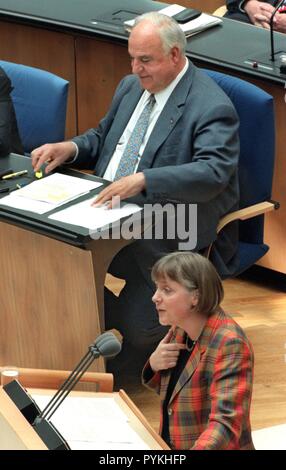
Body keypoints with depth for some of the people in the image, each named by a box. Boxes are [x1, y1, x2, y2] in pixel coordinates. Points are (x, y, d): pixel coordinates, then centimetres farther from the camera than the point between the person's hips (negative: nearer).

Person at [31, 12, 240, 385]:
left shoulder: (212, 107, -14)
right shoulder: (131, 87, 12)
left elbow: (214, 172, -28)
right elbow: (102, 137, 25)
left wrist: (142, 180, -40)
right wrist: (70, 148, 1)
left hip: (165, 234, -7)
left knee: (135, 326, -20)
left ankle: (115, 375, 12)